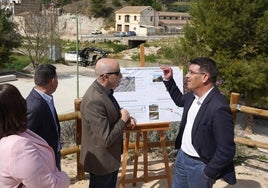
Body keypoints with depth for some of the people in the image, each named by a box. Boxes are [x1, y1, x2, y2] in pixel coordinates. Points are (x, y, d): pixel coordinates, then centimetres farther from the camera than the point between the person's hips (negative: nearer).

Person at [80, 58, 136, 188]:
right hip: (101, 161, -9)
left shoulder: (105, 90, -2)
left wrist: (126, 119, -4)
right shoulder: (94, 101, -33)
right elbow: (106, 139, -32)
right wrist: (123, 120, -18)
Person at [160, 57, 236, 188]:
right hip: (182, 156, 8)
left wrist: (208, 173, -16)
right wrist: (168, 80, 8)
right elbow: (180, 100, 21)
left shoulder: (218, 108, -30)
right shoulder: (193, 95, -4)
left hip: (199, 165, -8)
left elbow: (226, 150, -26)